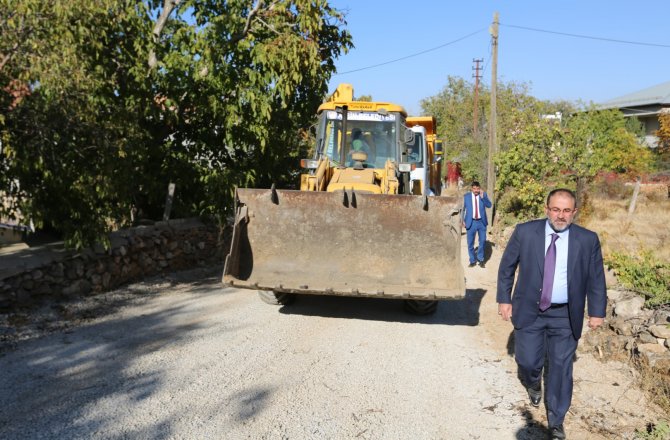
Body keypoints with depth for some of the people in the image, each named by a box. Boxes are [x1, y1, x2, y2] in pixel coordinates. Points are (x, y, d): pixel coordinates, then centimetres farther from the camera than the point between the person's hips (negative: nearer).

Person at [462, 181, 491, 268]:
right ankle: (473, 261, 17)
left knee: (482, 241, 5)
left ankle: (480, 259, 23)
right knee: (470, 243, 3)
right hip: (471, 222, -1)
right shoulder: (466, 196, 0)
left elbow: (489, 205, -10)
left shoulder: (483, 194, 2)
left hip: (481, 222, 1)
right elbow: (462, 209, 6)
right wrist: (463, 220, -1)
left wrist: (482, 197, -22)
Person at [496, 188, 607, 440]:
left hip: (565, 316, 0)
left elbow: (596, 279, 4)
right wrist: (504, 299, 1)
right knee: (527, 361, 6)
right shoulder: (525, 232, -7)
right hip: (529, 311, 0)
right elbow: (507, 267, 2)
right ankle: (534, 386, 43)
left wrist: (597, 311, 4)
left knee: (561, 369, 6)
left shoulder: (588, 240, -6)